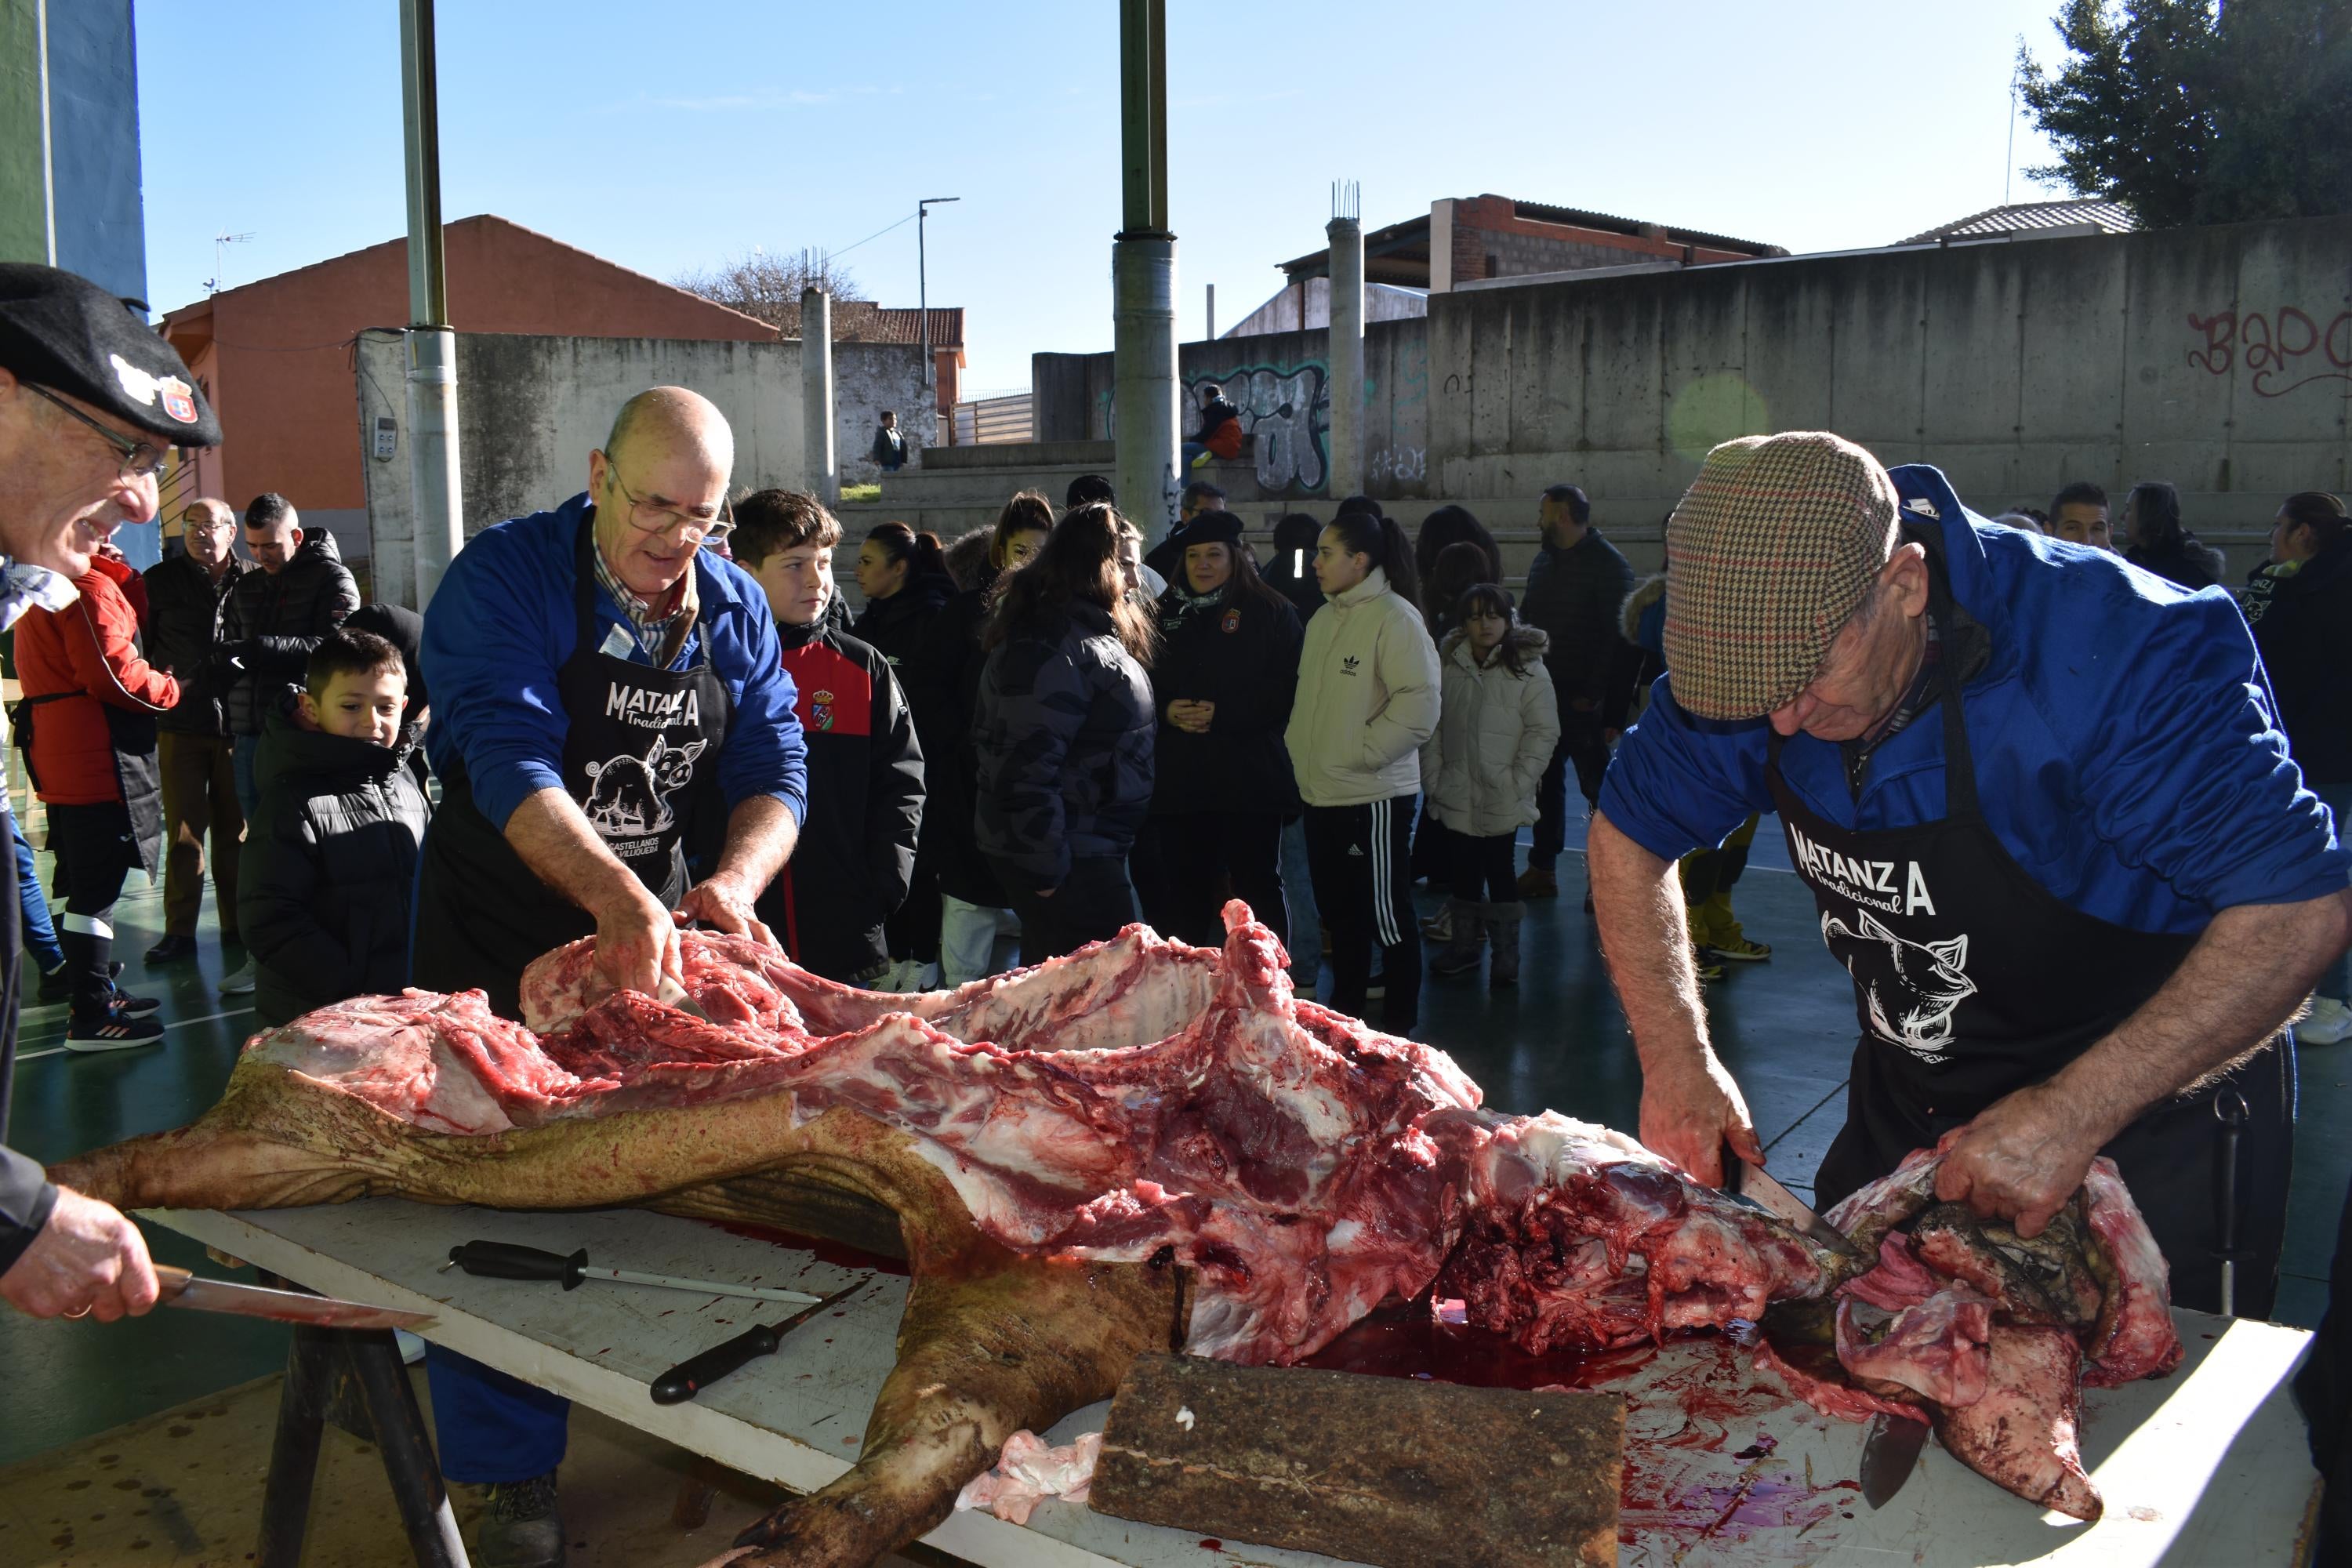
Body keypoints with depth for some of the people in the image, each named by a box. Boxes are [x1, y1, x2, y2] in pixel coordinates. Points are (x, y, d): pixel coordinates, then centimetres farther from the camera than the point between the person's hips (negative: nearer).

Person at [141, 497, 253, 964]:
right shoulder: (161, 580, 7)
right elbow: (141, 645, 7)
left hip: (239, 725, 0)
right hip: (181, 726, 0)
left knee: (236, 830, 8)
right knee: (183, 832, 1)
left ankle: (237, 925, 17)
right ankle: (179, 932, 7)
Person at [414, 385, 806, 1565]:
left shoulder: (733, 608, -1)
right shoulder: (507, 576, -17)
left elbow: (775, 770, -4)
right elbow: (507, 758, -29)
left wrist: (735, 878, -25)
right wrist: (613, 897, -44)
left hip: (654, 927, 4)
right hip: (500, 933, -4)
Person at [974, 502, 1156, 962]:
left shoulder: (1084, 630, 13)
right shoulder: (1049, 647, -21)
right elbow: (1028, 768, -25)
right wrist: (1047, 870, -22)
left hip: (1085, 850, 11)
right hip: (1068, 861, -11)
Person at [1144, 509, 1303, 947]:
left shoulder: (1270, 612, -1)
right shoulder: (1165, 613, 13)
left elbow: (1287, 691, -9)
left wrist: (1222, 713, -17)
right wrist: (1166, 711, -8)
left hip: (1249, 781, -4)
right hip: (1178, 781, 4)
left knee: (1259, 890, 5)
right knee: (1185, 893, 9)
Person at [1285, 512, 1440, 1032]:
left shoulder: (1394, 618, -14)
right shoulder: (1323, 618, 13)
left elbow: (1420, 701, -21)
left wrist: (1360, 753, -18)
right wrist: (1298, 751, 11)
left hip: (1373, 796, -9)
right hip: (1321, 793, 9)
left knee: (1386, 913, 1)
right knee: (1338, 911, 19)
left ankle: (1398, 1023, 14)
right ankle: (1344, 1009, 33)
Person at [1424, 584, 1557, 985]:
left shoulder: (1527, 668, -6)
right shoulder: (1447, 665, 4)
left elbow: (1543, 732, -7)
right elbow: (1432, 727, 8)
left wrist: (1517, 783, -13)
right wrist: (1433, 777, 0)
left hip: (1503, 801, -3)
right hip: (1456, 797, 3)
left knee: (1499, 870, 4)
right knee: (1462, 872, 11)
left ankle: (1506, 953, 15)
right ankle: (1463, 945, 25)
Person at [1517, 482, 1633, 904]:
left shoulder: (1607, 564, -9)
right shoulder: (1545, 560, 14)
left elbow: (1617, 634, -14)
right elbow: (1526, 618, 18)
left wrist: (1595, 692, -19)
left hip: (1584, 699, -7)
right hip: (1544, 693, 7)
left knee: (1596, 786, -1)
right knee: (1545, 781, 12)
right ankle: (1542, 869, 22)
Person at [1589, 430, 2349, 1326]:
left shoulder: (2116, 649, -31)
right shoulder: (1749, 653, -13)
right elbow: (1627, 834, 0)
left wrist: (2077, 1113, -36)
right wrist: (1675, 1058, -10)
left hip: (2148, 1133, -5)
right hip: (1905, 1113, 5)